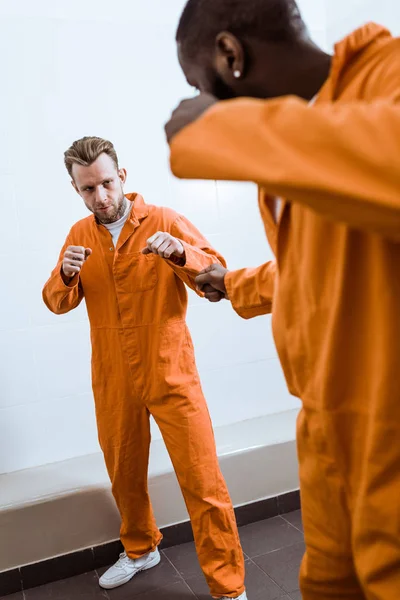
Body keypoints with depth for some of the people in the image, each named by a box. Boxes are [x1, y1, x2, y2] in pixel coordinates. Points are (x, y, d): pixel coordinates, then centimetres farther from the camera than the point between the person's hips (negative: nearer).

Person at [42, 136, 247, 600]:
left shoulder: (164, 221, -6)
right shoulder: (79, 235, 6)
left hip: (170, 374, -4)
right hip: (112, 380, 4)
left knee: (202, 479, -2)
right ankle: (141, 549, 45)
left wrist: (180, 253, -31)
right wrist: (65, 274, -18)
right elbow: (57, 302, 4)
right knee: (124, 474, 19)